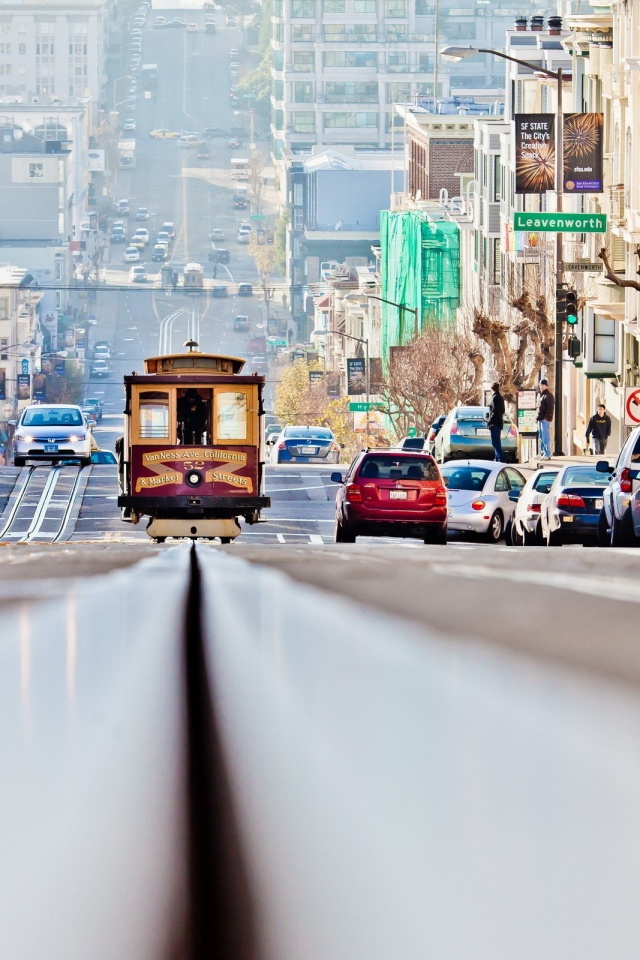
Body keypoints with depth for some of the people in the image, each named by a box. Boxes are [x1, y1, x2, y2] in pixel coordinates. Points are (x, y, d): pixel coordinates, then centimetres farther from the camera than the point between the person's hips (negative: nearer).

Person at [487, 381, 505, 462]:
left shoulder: (495, 397, -14)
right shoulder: (501, 397, 15)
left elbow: (495, 411, -19)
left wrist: (490, 422, -16)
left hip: (495, 423, -10)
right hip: (499, 422, 10)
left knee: (495, 442, -11)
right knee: (497, 442, 16)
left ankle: (501, 459, -17)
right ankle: (497, 458, 20)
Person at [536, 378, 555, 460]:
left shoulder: (549, 396, -10)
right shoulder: (540, 395, 18)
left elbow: (550, 408, -16)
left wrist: (546, 417, -21)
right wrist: (537, 417, 16)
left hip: (545, 419, -9)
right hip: (540, 419, 9)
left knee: (546, 437, -9)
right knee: (541, 437, 14)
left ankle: (547, 454, -9)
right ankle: (542, 452, 20)